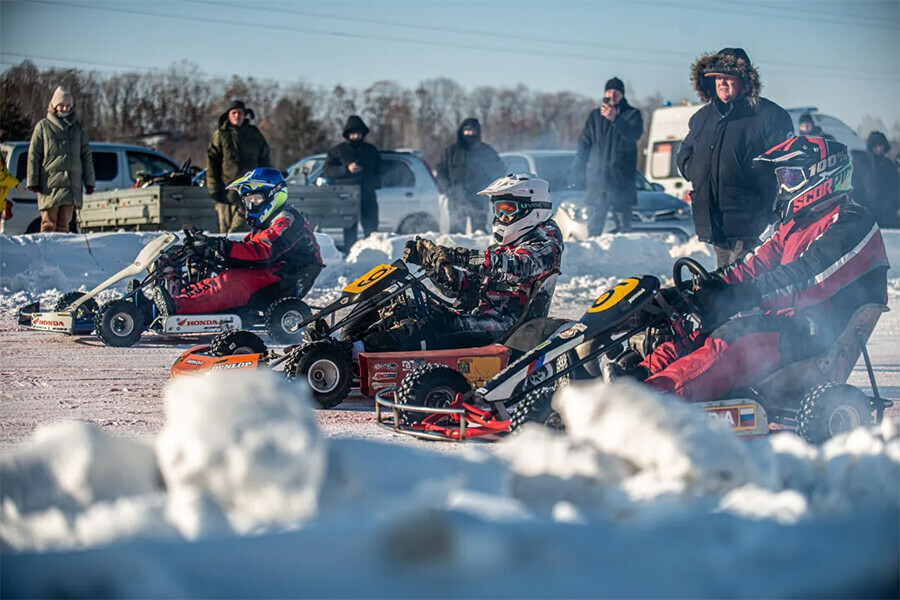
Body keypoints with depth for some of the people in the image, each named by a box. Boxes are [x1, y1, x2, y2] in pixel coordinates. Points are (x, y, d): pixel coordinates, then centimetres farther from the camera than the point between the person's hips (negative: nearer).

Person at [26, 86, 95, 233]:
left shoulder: (77, 127, 15)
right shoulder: (43, 126, 4)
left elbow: (86, 156, 16)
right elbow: (33, 155, 3)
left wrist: (89, 182, 12)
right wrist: (32, 181, -4)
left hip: (71, 185, 3)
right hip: (50, 184, -3)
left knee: (64, 224, 3)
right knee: (49, 224, -6)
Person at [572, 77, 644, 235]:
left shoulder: (632, 114, 5)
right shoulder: (595, 116, 15)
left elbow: (634, 134, -16)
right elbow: (584, 144, 17)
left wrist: (615, 119, -31)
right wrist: (578, 171, 8)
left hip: (622, 180, -2)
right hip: (597, 177, 2)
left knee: (623, 223, -3)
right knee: (594, 224, -4)